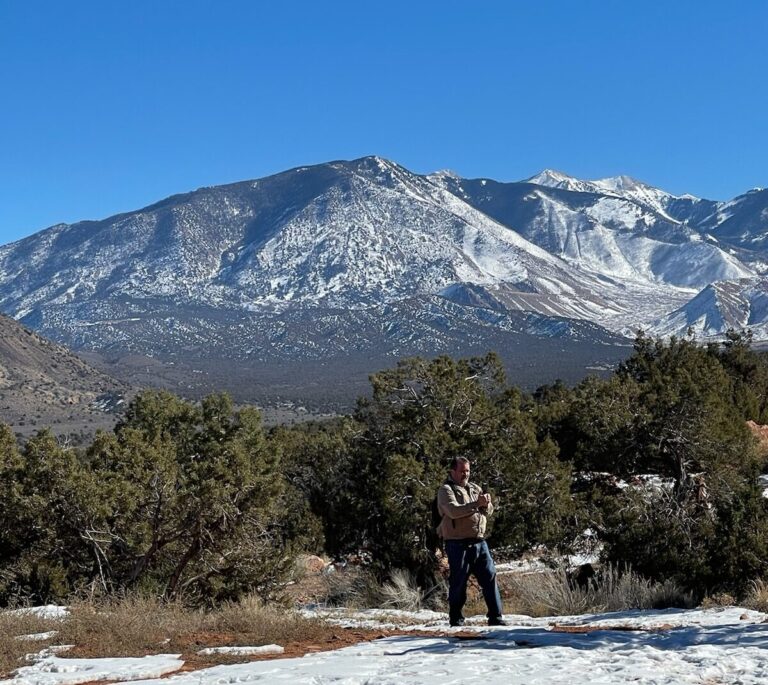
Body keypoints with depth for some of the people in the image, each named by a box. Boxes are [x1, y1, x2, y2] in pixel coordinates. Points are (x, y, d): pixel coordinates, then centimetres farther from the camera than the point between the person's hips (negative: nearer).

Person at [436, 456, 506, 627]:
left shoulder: (475, 488, 18)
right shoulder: (446, 490, -2)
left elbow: (489, 511, 13)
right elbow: (453, 510, -19)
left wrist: (486, 504, -10)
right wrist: (476, 504, -23)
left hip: (479, 542, 6)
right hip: (458, 544, -6)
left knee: (490, 576, 0)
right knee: (458, 582, 1)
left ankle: (495, 617, 3)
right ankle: (456, 619, 12)